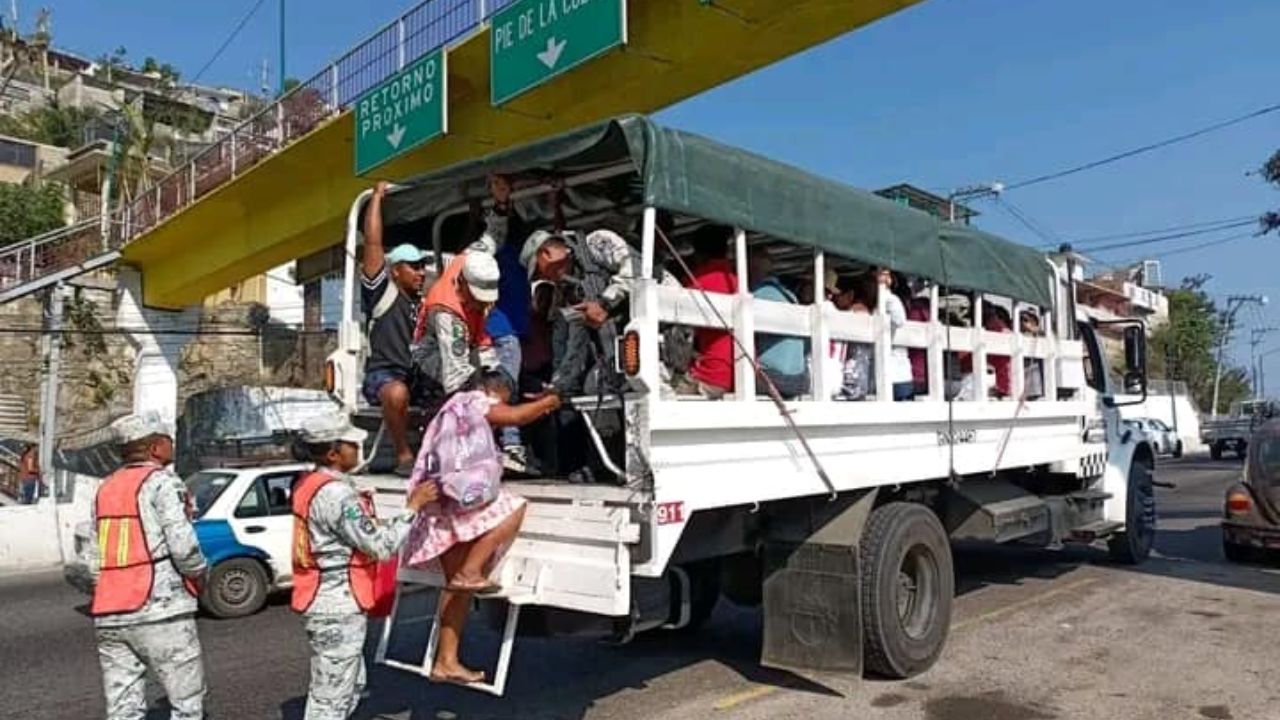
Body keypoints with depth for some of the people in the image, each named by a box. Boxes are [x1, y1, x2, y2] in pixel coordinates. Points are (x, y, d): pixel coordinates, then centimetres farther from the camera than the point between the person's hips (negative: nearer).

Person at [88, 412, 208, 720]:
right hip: (159, 613, -7)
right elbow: (183, 545, -17)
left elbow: (94, 560, 15)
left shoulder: (106, 487, 16)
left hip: (108, 616, 7)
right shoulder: (162, 481, -7)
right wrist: (199, 575, 1)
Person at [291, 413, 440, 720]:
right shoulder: (336, 493, -22)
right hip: (339, 607, -10)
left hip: (330, 603, 10)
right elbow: (381, 546, -20)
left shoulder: (309, 485, 9)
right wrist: (413, 506, -13)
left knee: (351, 684, 22)